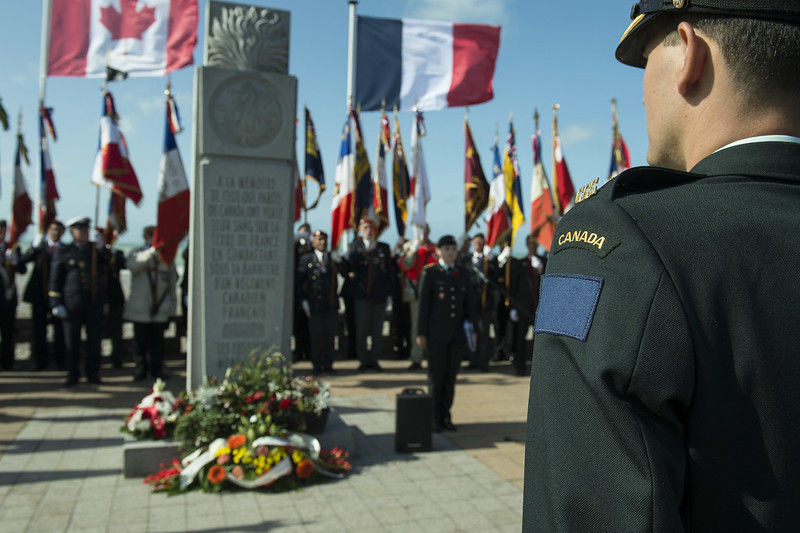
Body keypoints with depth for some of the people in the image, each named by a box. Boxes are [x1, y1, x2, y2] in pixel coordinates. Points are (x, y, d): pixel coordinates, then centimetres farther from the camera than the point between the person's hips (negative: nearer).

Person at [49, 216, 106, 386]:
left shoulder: (97, 248, 10)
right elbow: (55, 279, 3)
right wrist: (56, 304, -3)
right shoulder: (63, 251, 5)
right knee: (71, 340, 3)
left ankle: (93, 373, 15)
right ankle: (72, 374, 16)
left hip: (95, 302, 1)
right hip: (72, 303, -1)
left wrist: (103, 248, -8)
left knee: (94, 339, 4)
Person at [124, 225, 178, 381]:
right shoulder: (137, 253, 3)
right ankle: (140, 369, 18)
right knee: (140, 341, 4)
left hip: (160, 309, 1)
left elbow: (172, 282, 12)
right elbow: (132, 264, -22)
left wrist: (172, 306, 10)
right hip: (140, 308, -1)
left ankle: (156, 369, 15)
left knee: (157, 341, 3)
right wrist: (151, 252, -33)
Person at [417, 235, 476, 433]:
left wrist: (472, 328, 5)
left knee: (451, 376, 9)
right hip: (437, 333, -3)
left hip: (458, 334, 3)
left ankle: (446, 417, 19)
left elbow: (470, 303, 12)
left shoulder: (464, 273, 10)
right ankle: (435, 418, 13)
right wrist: (421, 333, -6)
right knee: (436, 377, 2)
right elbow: (424, 304, -3)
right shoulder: (430, 273, -1)